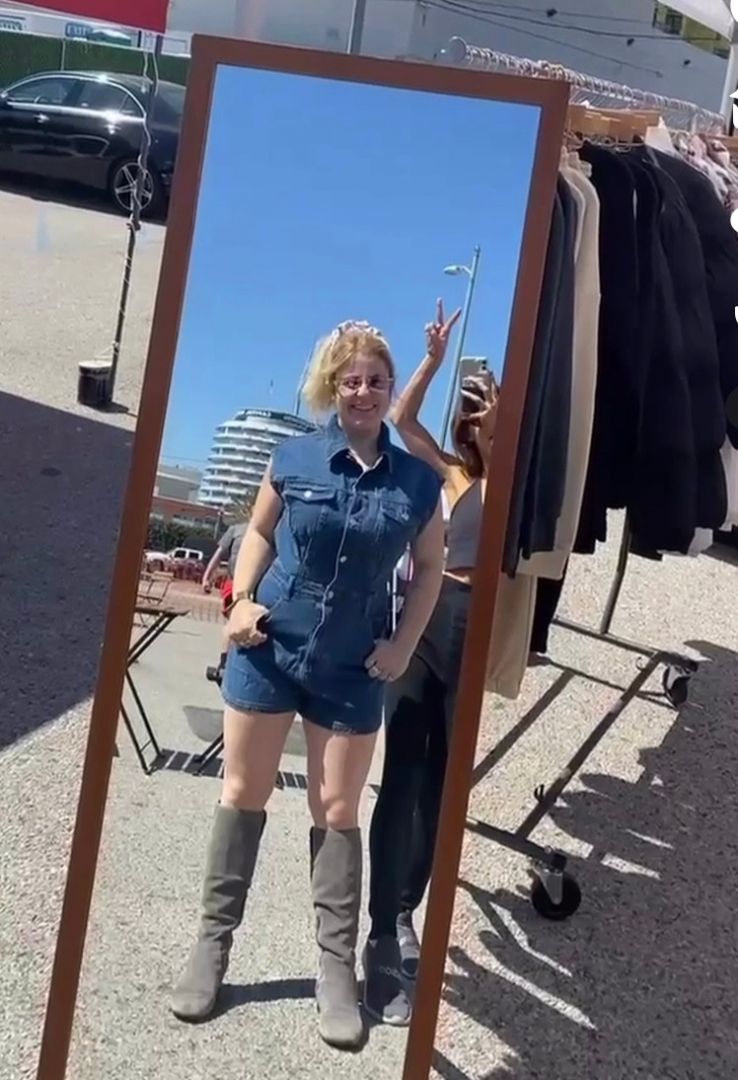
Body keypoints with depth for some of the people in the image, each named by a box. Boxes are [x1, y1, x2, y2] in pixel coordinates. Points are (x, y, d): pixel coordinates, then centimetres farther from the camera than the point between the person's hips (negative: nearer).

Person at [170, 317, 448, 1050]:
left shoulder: (417, 481, -3)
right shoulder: (294, 458, -4)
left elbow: (430, 567, 8)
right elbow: (260, 532, 8)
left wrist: (404, 644, -2)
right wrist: (241, 598, -7)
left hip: (352, 668, 0)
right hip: (269, 648, 0)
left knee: (338, 810, 7)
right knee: (243, 793, 8)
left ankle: (337, 965, 16)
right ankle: (212, 942, 20)